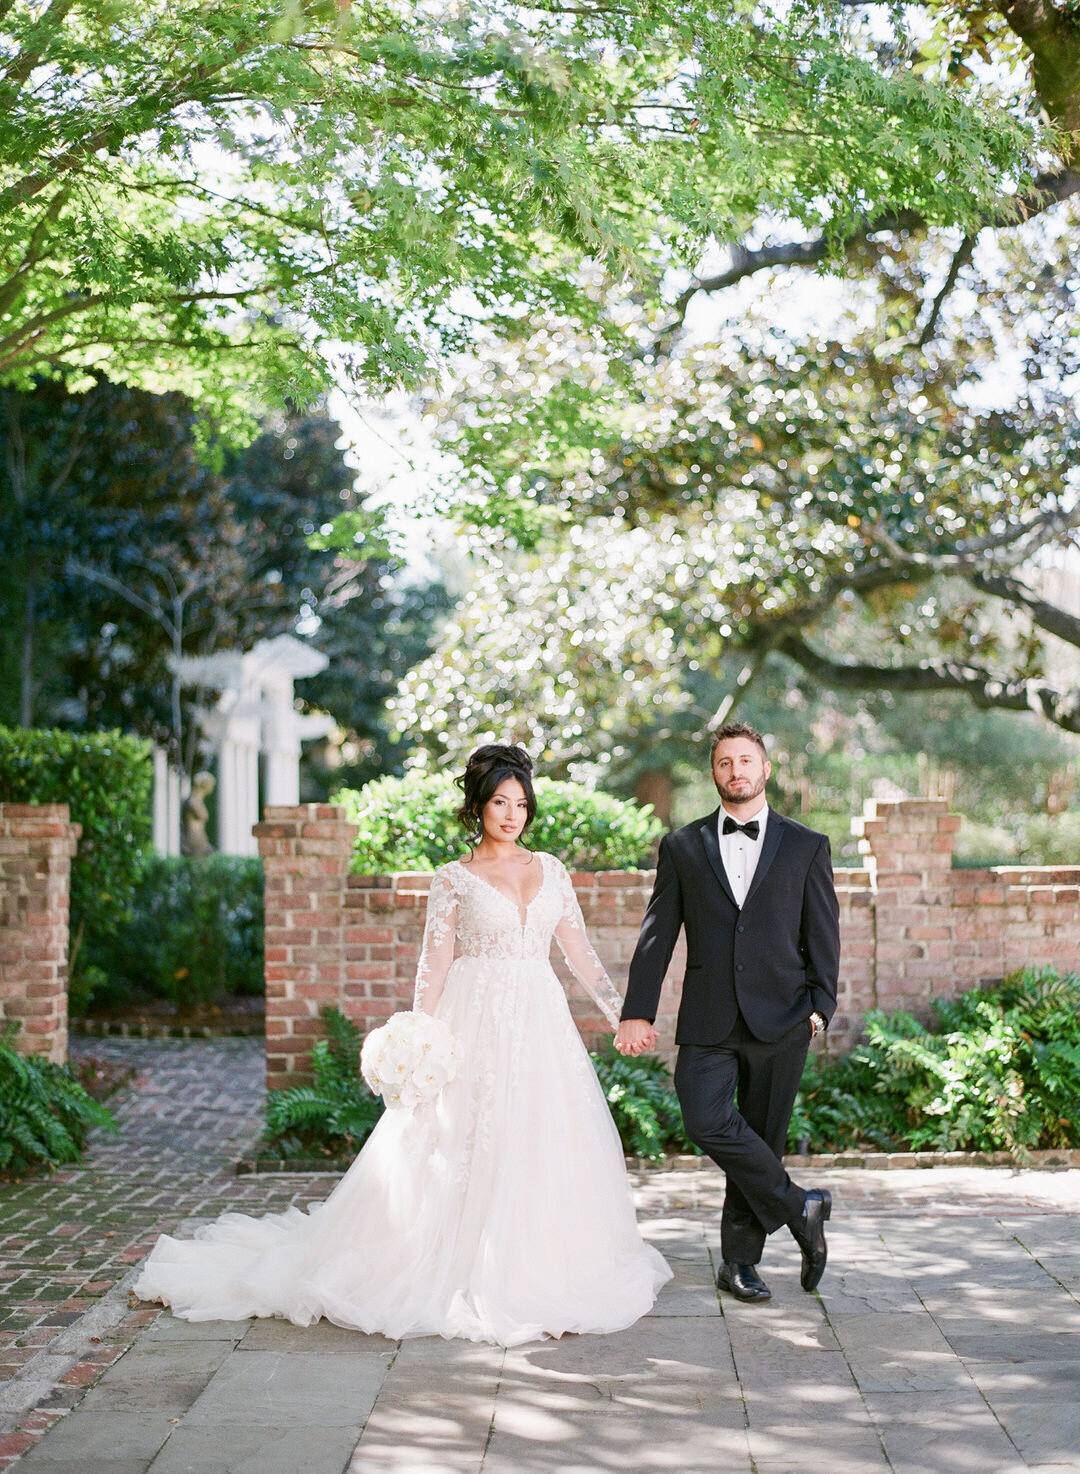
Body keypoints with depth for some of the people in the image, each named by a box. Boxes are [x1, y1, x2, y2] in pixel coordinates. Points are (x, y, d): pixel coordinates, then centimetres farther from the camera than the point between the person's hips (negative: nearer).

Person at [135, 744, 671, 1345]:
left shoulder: (551, 870, 12)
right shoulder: (455, 878, 1)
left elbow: (580, 949, 13)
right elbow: (435, 963, -2)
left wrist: (622, 1012, 7)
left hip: (542, 1023, 4)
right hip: (478, 1024, -4)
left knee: (547, 1147, 1)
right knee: (474, 1147, -5)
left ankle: (543, 1273, 14)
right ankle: (470, 1277, 4)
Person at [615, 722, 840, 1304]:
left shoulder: (806, 846, 8)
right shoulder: (682, 847, 9)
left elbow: (823, 935, 8)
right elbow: (658, 934, 7)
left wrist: (820, 1006, -3)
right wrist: (638, 1012, 0)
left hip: (779, 1017, 0)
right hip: (708, 1020, 0)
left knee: (762, 1135, 3)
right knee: (707, 1120, -18)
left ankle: (741, 1259, 18)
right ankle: (799, 1208, 1)